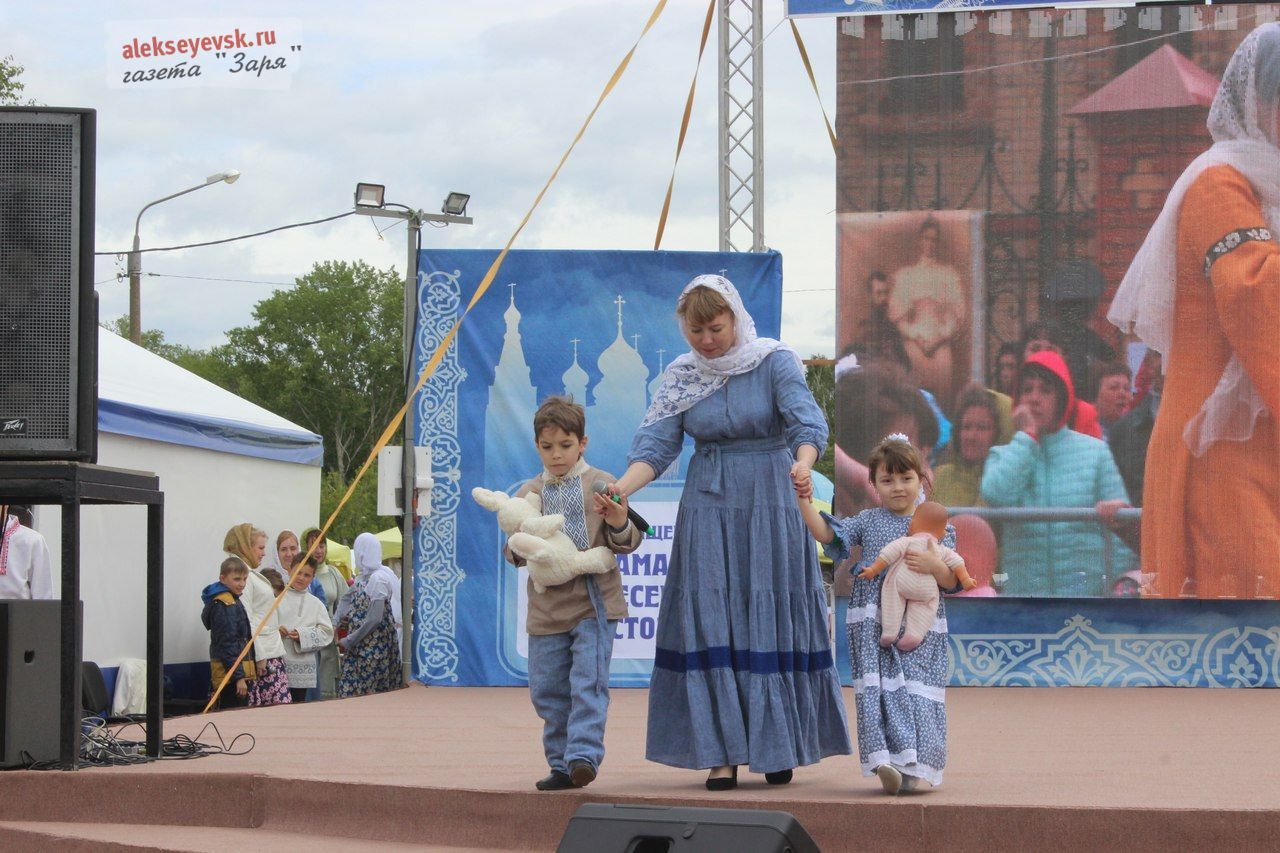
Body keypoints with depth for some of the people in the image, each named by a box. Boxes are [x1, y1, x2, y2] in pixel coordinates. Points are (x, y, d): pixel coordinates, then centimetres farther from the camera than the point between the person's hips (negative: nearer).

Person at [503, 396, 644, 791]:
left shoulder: (602, 485, 0)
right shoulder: (529, 493, 11)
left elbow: (628, 542, 1)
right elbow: (514, 552, 16)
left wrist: (619, 524, -21)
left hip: (594, 604, -4)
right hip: (546, 607, 4)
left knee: (588, 682, -13)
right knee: (547, 691, 7)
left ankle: (583, 754, -13)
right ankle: (561, 764, 15)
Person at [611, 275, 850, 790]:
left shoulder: (775, 362, -6)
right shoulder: (681, 378, 4)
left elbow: (806, 420, -19)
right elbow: (656, 444, -3)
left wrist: (802, 464, -41)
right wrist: (622, 488, -22)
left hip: (770, 507, -2)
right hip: (708, 510, 2)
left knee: (772, 621, -1)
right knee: (710, 625, -4)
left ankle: (779, 746, 9)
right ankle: (723, 752, -1)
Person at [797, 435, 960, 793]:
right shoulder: (868, 521, 11)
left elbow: (954, 582, 5)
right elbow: (827, 533, -2)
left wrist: (935, 567, -16)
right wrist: (803, 501, -12)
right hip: (874, 623, 1)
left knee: (917, 692, -7)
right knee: (878, 690, -8)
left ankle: (912, 765, -4)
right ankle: (885, 761, -11)